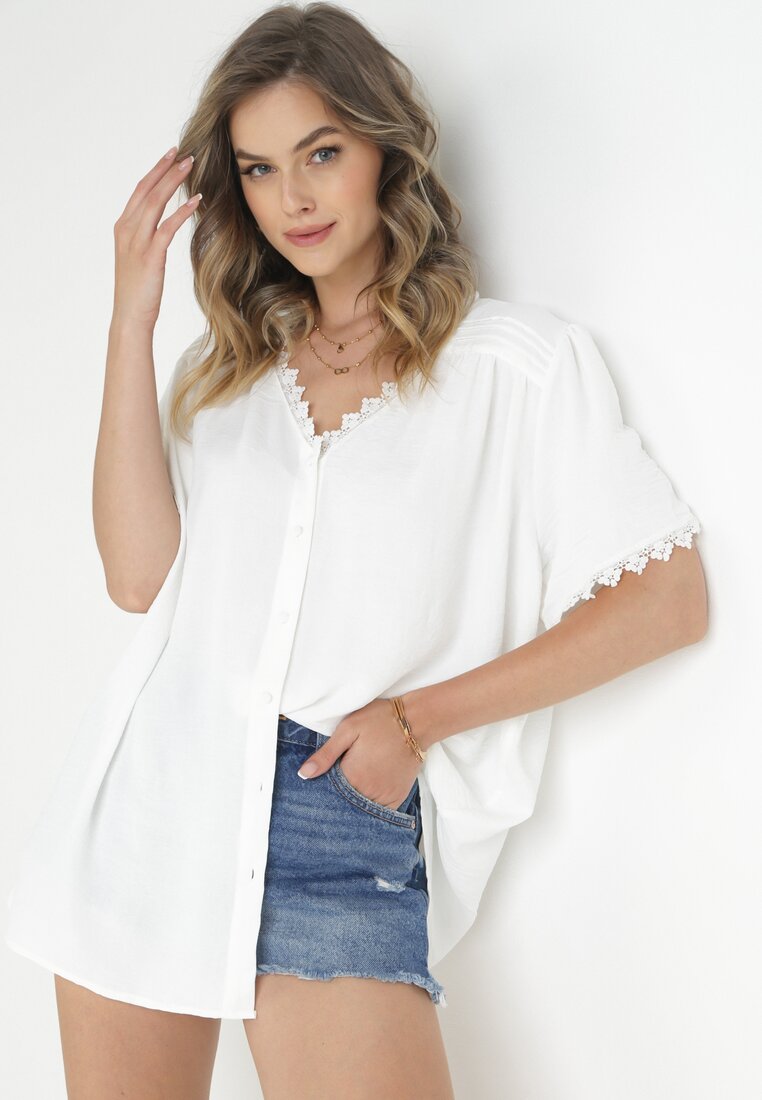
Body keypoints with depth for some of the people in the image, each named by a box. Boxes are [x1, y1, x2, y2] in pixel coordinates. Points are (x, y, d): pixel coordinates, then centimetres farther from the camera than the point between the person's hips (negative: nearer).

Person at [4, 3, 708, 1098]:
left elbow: (667, 600, -4)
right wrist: (132, 318, -1)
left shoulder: (521, 360, 0)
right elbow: (141, 574, 0)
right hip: (153, 790, 4)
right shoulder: (231, 359, 14)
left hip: (347, 810, -4)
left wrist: (423, 714, -8)